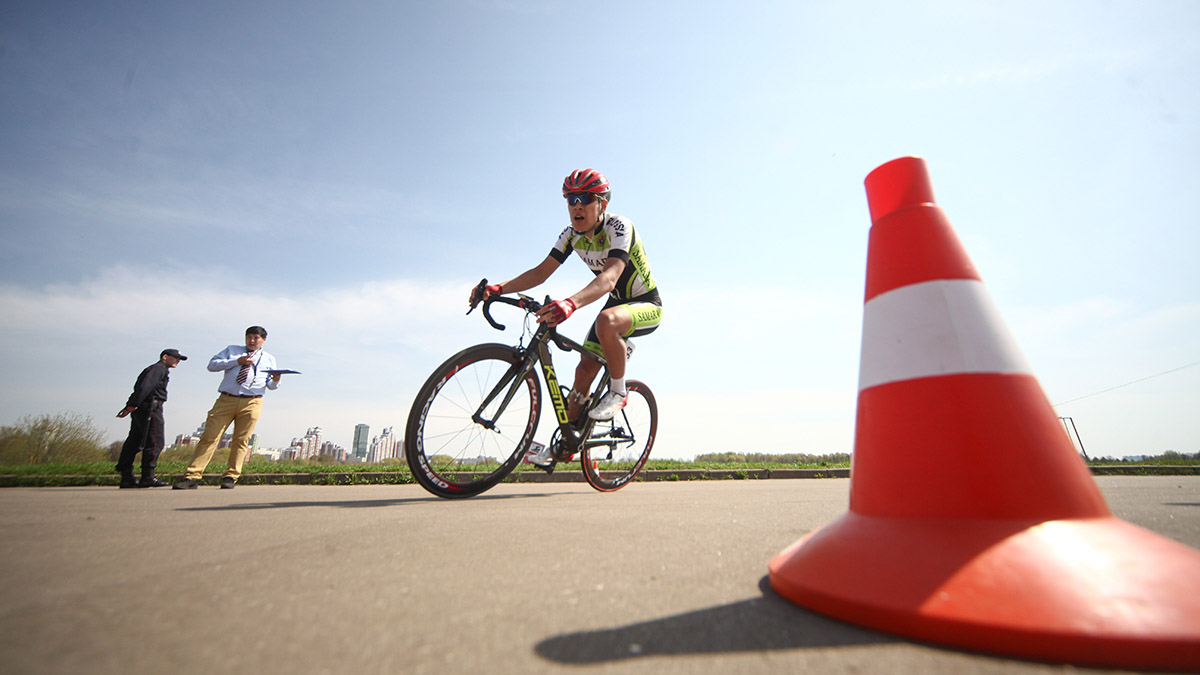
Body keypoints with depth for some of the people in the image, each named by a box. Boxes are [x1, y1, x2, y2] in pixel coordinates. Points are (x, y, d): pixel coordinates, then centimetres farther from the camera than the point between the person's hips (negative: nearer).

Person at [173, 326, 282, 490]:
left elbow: (271, 385, 15)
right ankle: (193, 476, -1)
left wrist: (275, 380, -9)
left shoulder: (269, 359, 19)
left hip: (251, 403, 0)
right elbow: (212, 365, 8)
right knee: (209, 437, -4)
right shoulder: (232, 350, 21)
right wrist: (237, 361, -4)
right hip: (226, 400, 1)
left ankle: (230, 477, 6)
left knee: (241, 440, -1)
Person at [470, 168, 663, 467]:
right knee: (584, 370, -2)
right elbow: (541, 271, -11)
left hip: (646, 305, -6)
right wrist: (498, 288, -27)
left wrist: (570, 303, -61)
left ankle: (618, 391, -16)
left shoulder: (619, 227, -26)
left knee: (607, 321, -40)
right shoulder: (572, 235, -5)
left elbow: (610, 277, -43)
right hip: (617, 302, 7)